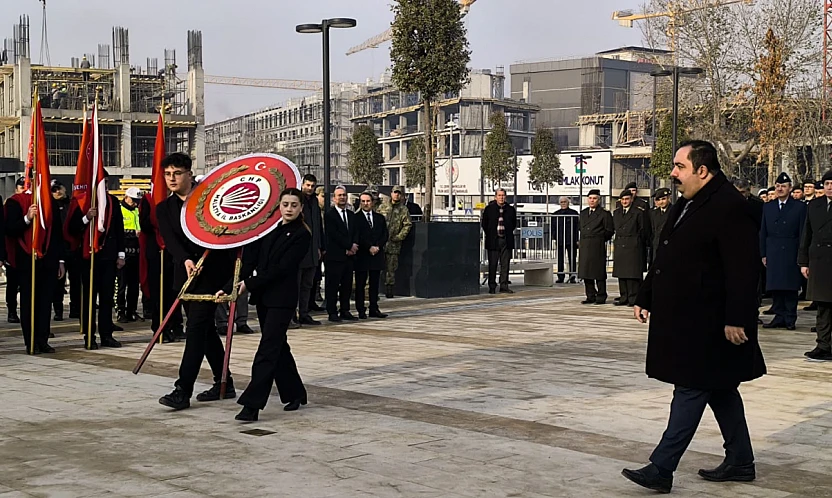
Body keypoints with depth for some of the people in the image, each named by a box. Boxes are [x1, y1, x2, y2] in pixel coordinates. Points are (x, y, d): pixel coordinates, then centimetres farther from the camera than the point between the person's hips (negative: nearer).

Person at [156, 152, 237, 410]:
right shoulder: (164, 209, 7)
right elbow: (170, 240, -8)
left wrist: (236, 261, -10)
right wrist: (186, 260, -26)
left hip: (212, 273, -5)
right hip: (186, 274, 6)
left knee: (196, 329, -11)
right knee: (205, 330, 13)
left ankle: (183, 390, -13)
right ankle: (224, 383, 25)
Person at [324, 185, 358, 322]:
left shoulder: (351, 214, 17)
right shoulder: (329, 215, -4)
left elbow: (356, 232, 13)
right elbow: (334, 234, -12)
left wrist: (353, 246, -6)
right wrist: (349, 246, -11)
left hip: (349, 255, 6)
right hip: (335, 256, -6)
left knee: (347, 285, 8)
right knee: (333, 285, -3)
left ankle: (345, 311, 14)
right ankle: (332, 312, 1)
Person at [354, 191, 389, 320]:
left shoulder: (380, 218, 13)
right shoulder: (356, 218, -2)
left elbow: (385, 235, 7)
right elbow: (358, 237, -9)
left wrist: (377, 246, -9)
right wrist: (369, 247, -15)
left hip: (377, 255, 4)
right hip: (362, 256, -4)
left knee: (374, 284, 7)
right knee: (360, 284, 0)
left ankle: (374, 309, 12)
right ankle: (361, 310, 3)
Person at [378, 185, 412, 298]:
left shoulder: (404, 210, 4)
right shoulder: (383, 207, 11)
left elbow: (407, 225, -2)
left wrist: (398, 237, -9)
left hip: (393, 244, -2)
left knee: (391, 269, 2)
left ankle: (389, 292, 10)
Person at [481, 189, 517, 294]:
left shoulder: (510, 209, 7)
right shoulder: (489, 209, 1)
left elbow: (514, 223, 18)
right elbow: (484, 223, 8)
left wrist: (508, 233, 11)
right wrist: (490, 234, 6)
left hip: (506, 240, 2)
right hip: (493, 241, -2)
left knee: (505, 264, 3)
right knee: (492, 264, 0)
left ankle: (504, 286, 8)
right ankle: (492, 287, 6)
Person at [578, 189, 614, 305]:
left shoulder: (604, 214, -1)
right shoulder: (583, 213, 18)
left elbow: (609, 231, -2)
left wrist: (600, 239, -1)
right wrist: (582, 242, 12)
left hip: (598, 247, -6)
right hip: (585, 247, 6)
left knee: (599, 273, -5)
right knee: (586, 272, 6)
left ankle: (601, 297, 1)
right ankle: (590, 297, 14)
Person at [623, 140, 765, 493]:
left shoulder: (730, 208, -17)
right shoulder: (686, 206, 14)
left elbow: (743, 269, -21)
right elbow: (665, 259, 19)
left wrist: (736, 319, -24)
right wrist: (645, 298, 18)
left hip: (708, 324, -10)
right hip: (684, 319, 10)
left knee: (691, 391, -5)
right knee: (719, 390, 16)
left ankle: (661, 470, -3)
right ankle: (740, 462, 27)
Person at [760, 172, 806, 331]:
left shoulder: (799, 207, 3)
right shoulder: (768, 207, 12)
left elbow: (803, 233, 0)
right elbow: (763, 232, 12)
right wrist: (763, 254, 6)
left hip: (791, 254, -3)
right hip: (773, 254, 3)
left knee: (791, 287, -1)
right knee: (775, 287, 3)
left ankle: (790, 318, 5)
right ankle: (779, 316, 10)